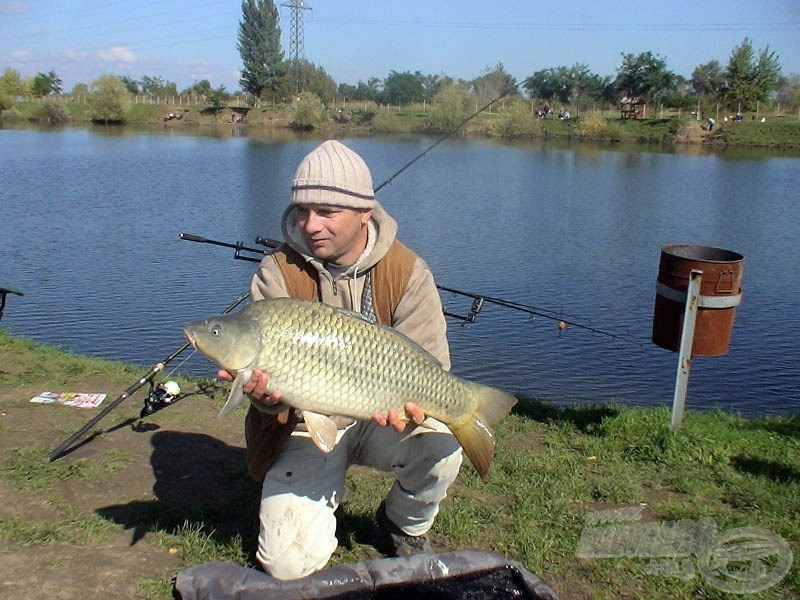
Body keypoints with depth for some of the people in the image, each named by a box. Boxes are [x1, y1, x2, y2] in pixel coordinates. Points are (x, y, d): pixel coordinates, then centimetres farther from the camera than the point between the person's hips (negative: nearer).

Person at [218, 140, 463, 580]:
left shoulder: (408, 272, -12)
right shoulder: (277, 274, -11)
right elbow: (265, 364, -14)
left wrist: (413, 406, -36)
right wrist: (265, 395, -38)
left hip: (381, 422, 1)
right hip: (305, 428, 0)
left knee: (441, 445, -30)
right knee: (290, 565, -12)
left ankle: (405, 526, 6)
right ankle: (326, 496, 25)